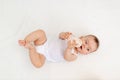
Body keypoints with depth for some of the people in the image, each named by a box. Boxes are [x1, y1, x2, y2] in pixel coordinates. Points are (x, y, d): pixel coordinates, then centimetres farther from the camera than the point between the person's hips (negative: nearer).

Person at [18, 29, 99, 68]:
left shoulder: (74, 55, -8)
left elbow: (66, 57, -27)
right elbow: (60, 36, 1)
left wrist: (69, 48, -48)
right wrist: (64, 34, -25)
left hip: (44, 54, -2)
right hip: (45, 43, 2)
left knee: (38, 64, -32)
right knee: (40, 32, -25)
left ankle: (31, 48, -15)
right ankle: (25, 41, -12)